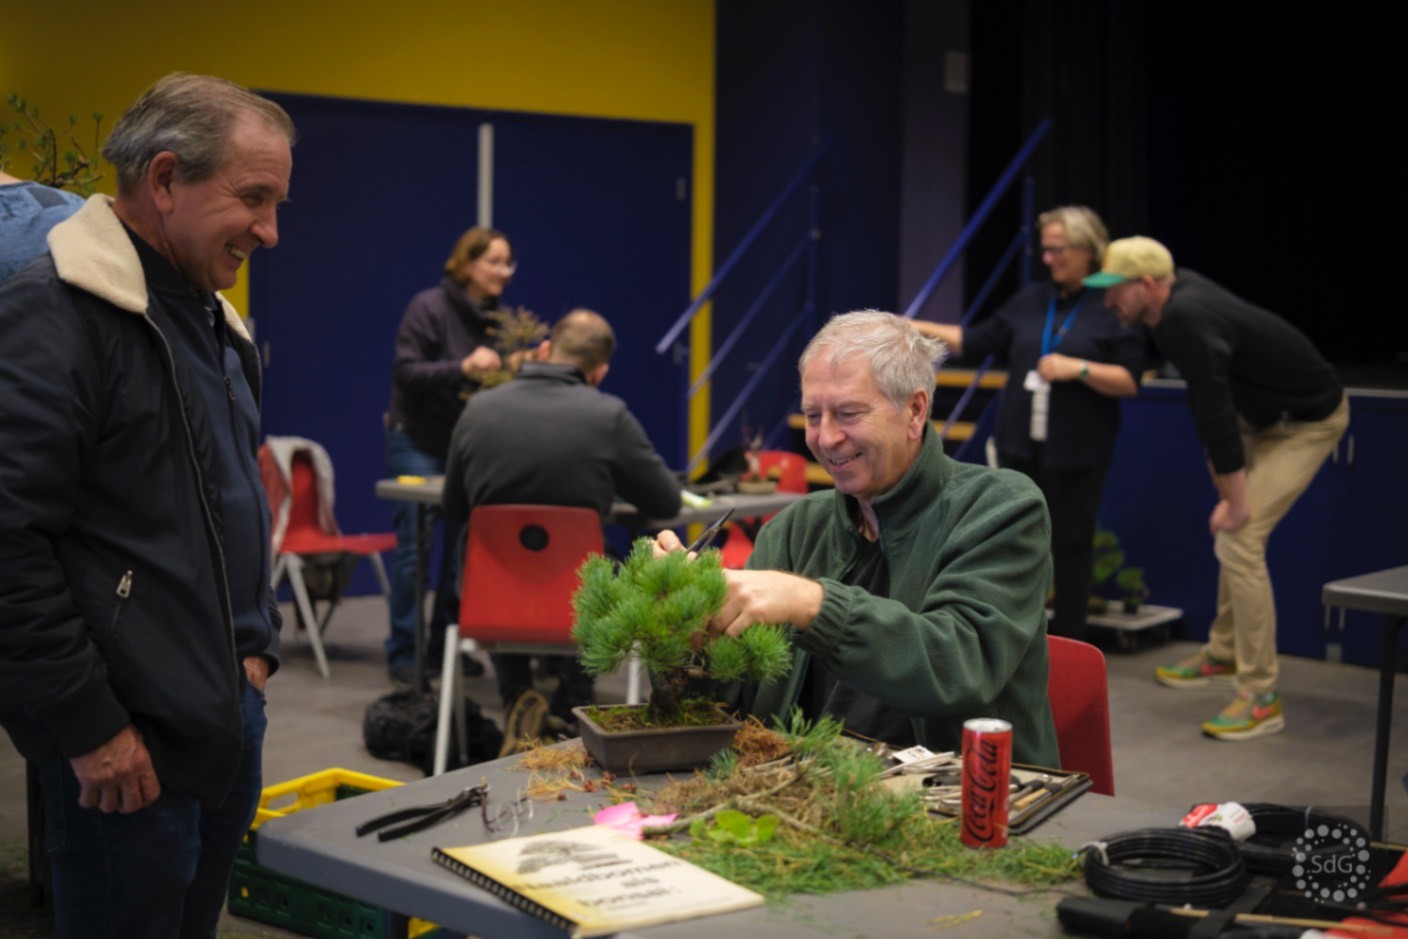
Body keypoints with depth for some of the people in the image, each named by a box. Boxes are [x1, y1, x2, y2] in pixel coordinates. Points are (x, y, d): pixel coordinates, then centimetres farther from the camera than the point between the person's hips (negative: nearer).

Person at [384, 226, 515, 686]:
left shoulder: (494, 317, 8)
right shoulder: (429, 308, -11)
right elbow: (405, 373, -18)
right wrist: (463, 368, -30)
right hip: (419, 442, -6)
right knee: (415, 544, -5)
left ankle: (445, 644, 15)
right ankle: (402, 652, 4)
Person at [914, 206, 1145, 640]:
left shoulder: (1115, 308, -3)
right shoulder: (1029, 300, 12)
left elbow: (1129, 381, -7)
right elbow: (977, 342, 15)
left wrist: (1078, 368, -19)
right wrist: (919, 328, 8)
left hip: (1076, 453, -4)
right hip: (1020, 443, 5)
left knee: (1071, 543, 2)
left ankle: (1068, 643, 12)